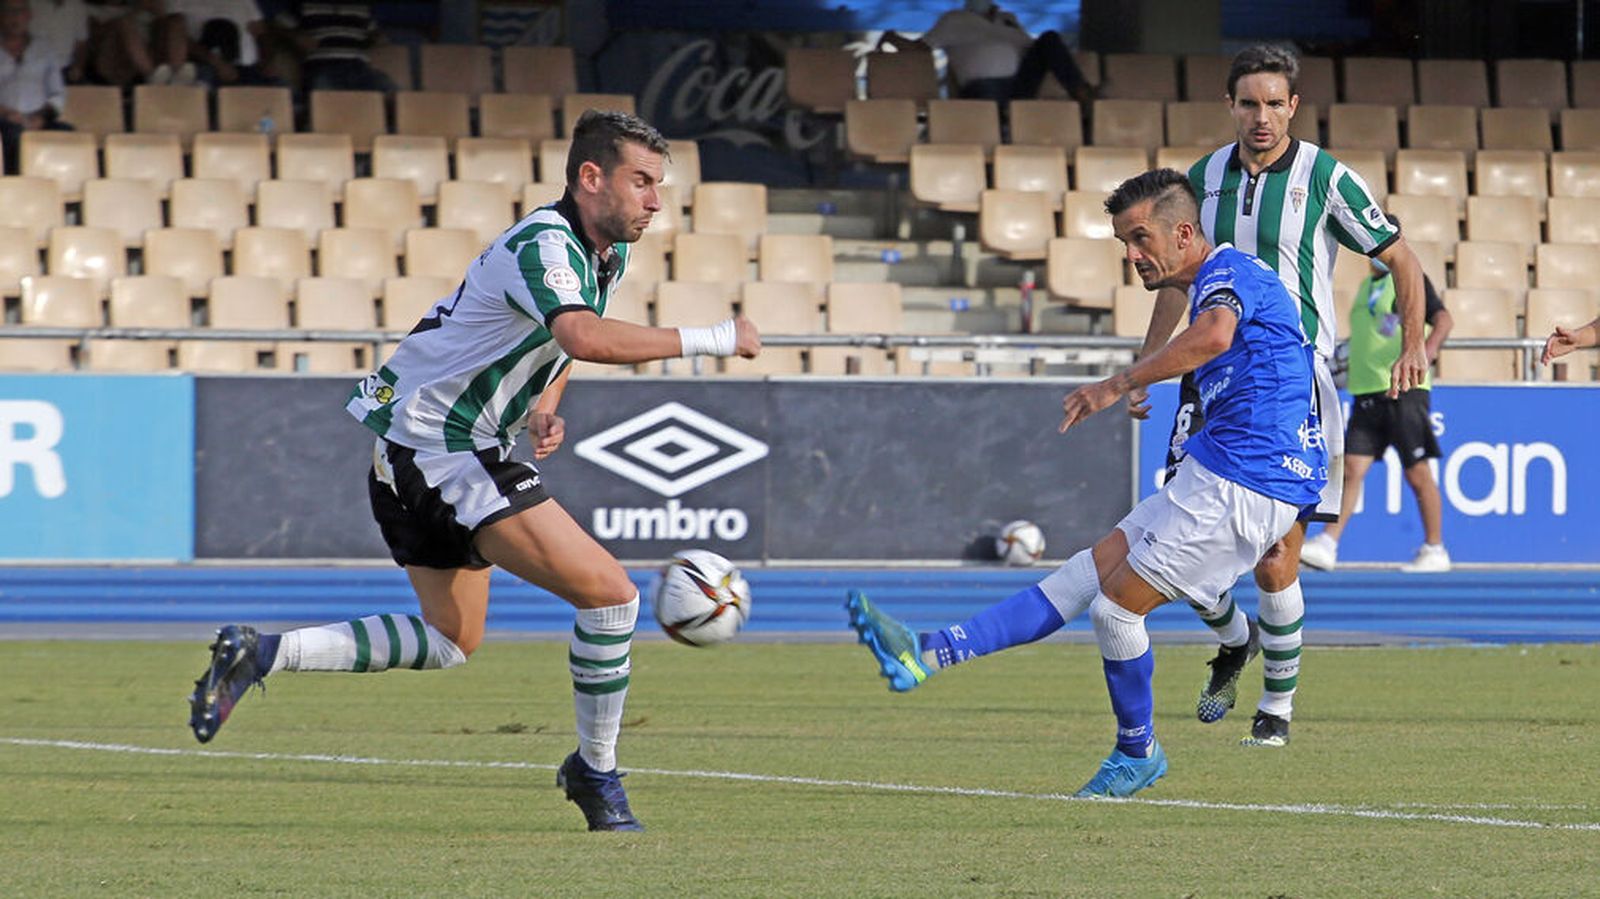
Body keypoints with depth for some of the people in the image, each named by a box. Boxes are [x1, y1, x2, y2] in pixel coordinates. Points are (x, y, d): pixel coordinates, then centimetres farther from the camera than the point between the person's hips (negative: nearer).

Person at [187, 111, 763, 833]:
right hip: (443, 450, -11)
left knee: (451, 640, 21)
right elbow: (587, 339, -41)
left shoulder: (608, 253, 9)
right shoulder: (543, 246, -22)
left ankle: (259, 654, 15)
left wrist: (545, 408, 6)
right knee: (609, 591, -13)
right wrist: (714, 340, -35)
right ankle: (595, 772, 0)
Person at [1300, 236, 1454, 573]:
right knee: (1351, 467, -3)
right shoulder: (1366, 287, 20)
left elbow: (1443, 319, -14)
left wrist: (1425, 354, -30)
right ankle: (1327, 545, -8)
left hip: (1404, 390, -6)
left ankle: (1435, 551, 9)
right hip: (1367, 393, 6)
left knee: (1417, 473, -1)